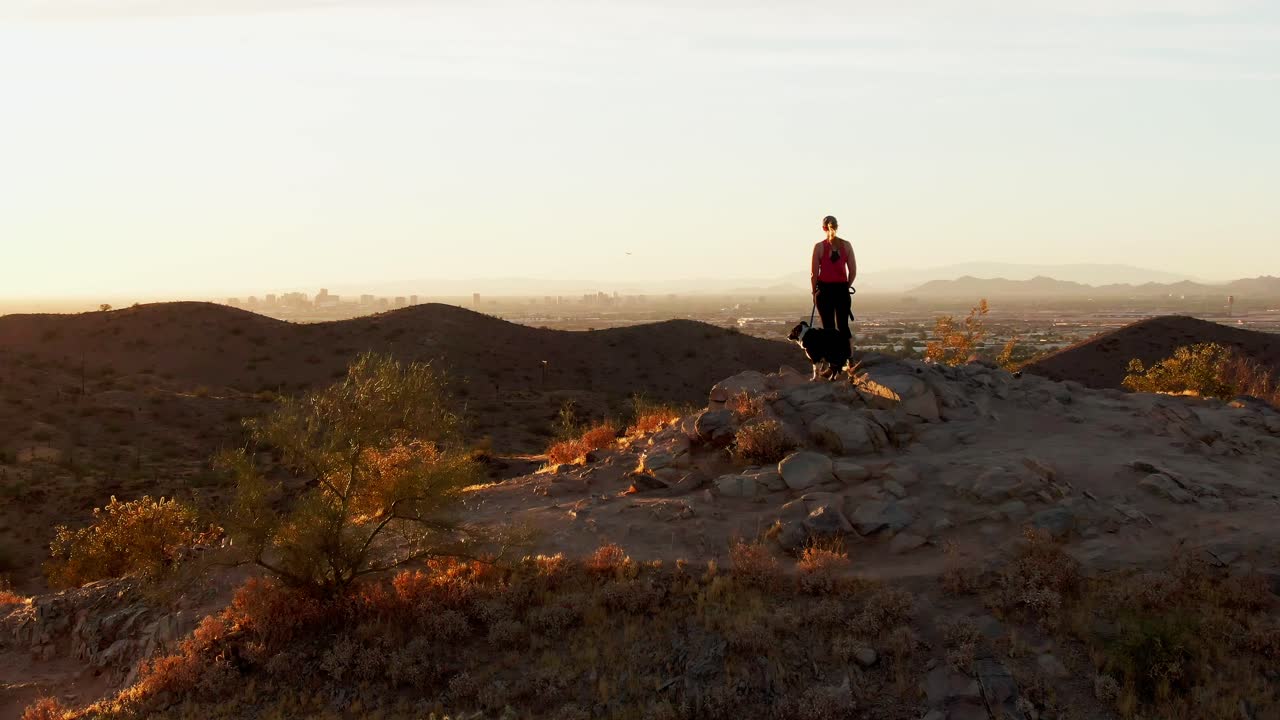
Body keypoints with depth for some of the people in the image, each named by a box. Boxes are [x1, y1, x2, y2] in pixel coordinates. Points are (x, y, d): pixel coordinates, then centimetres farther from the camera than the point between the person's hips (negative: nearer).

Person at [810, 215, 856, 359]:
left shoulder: (819, 246, -6)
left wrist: (814, 292, 6)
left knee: (829, 328, 3)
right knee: (843, 326, 12)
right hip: (842, 289, 2)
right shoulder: (846, 245, 2)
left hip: (824, 289, -2)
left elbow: (814, 273, -6)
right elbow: (853, 272, 2)